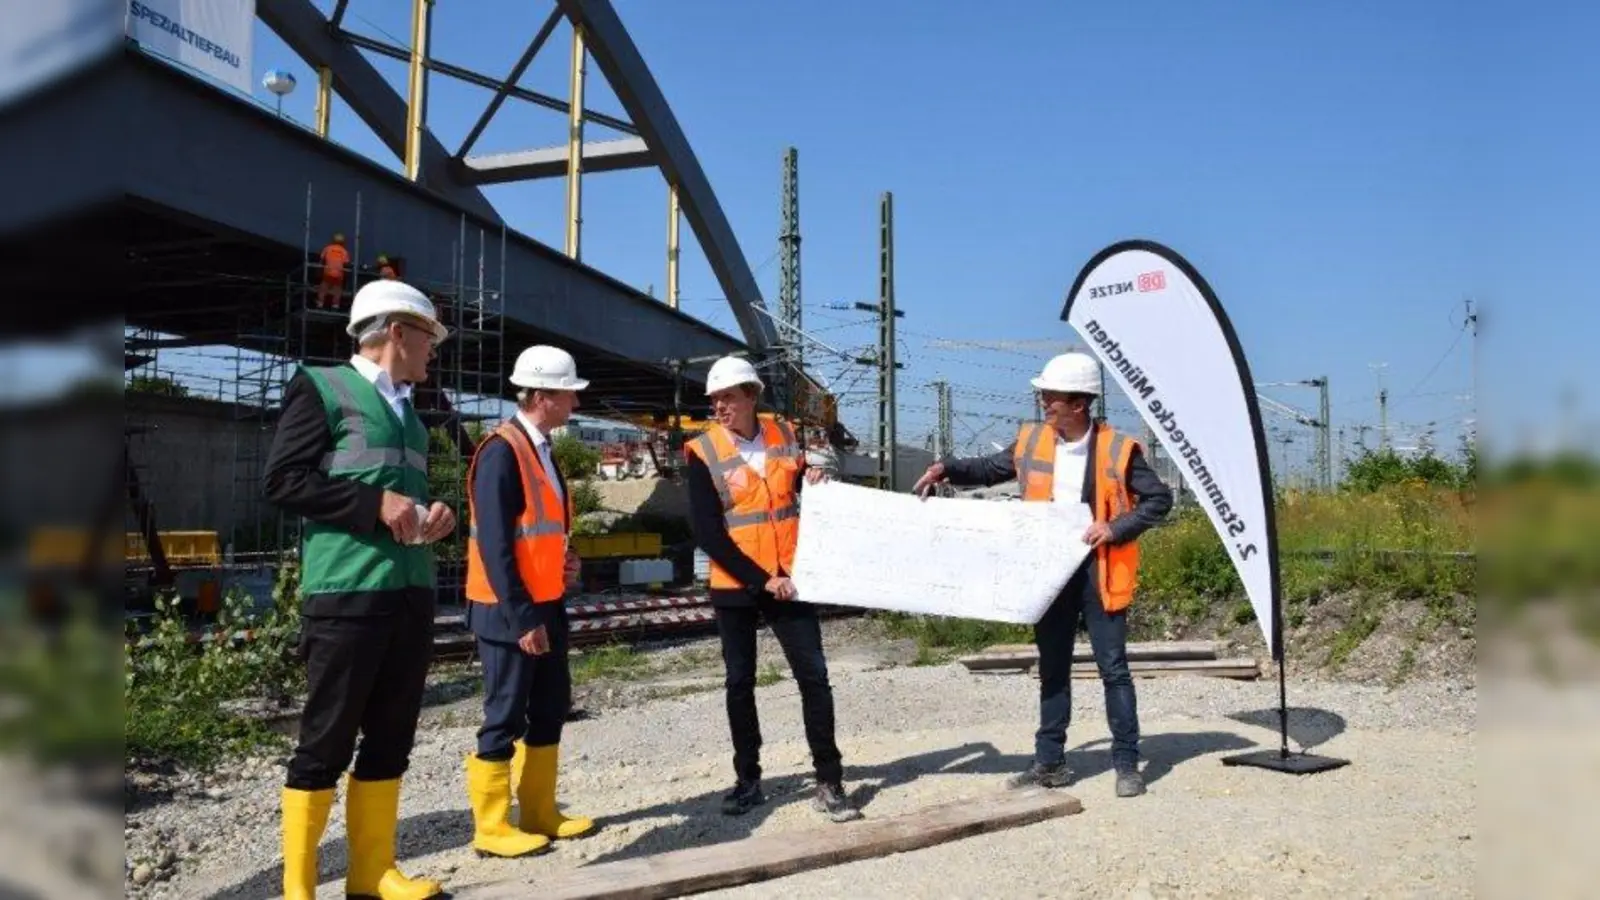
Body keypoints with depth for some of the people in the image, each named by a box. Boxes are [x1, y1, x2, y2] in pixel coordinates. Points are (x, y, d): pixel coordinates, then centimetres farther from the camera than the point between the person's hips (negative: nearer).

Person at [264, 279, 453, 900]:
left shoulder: (409, 412, 21)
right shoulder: (321, 386, 0)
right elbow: (282, 481, -9)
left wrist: (432, 515, 6)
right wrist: (376, 503, -16)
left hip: (412, 592, 7)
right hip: (346, 592, -7)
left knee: (391, 738, 11)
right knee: (325, 742, 0)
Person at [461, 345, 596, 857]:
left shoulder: (541, 449, 12)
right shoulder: (501, 452, -17)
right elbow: (495, 546, -21)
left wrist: (566, 561, 4)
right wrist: (521, 618, -21)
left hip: (546, 605, 9)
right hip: (511, 612, -9)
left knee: (551, 709, 14)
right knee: (505, 718, 0)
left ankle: (540, 815, 26)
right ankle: (492, 830, 13)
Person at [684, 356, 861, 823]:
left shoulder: (784, 435, 3)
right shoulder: (702, 452, -9)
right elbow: (707, 532, -14)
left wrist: (815, 481, -3)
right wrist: (760, 579, -17)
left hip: (787, 579, 2)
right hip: (735, 586, -2)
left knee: (813, 676, -1)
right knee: (740, 684, 8)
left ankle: (829, 782, 9)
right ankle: (748, 780, 23)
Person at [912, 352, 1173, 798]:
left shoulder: (1118, 449, -10)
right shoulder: (1031, 440, 2)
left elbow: (1160, 498, -5)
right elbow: (991, 468, 16)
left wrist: (1117, 528, -17)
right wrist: (947, 469, 2)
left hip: (1099, 572, -4)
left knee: (1113, 669, 2)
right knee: (1052, 670, 11)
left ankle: (1127, 763, 13)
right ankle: (1049, 762, 20)